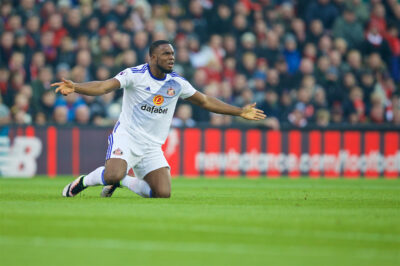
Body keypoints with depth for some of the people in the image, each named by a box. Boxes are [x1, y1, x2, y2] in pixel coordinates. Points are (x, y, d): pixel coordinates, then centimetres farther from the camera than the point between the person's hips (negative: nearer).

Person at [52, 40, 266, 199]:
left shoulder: (177, 83, 4)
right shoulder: (135, 74, -10)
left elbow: (205, 101, 17)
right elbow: (104, 86, -22)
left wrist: (240, 112, 17)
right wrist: (74, 88, -40)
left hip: (152, 148, 5)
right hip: (126, 138, -5)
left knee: (163, 194, -11)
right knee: (113, 175, -34)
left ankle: (122, 181, 14)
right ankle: (83, 181, -1)